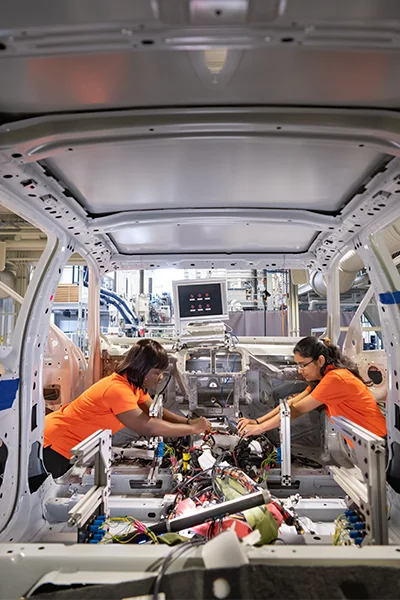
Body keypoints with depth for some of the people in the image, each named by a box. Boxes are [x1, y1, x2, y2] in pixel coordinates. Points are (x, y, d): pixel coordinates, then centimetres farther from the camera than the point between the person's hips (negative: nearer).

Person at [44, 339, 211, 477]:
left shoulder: (133, 384, -3)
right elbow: (147, 427, -39)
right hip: (55, 444, -9)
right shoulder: (118, 390, -34)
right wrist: (193, 429, -32)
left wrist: (189, 422, -13)